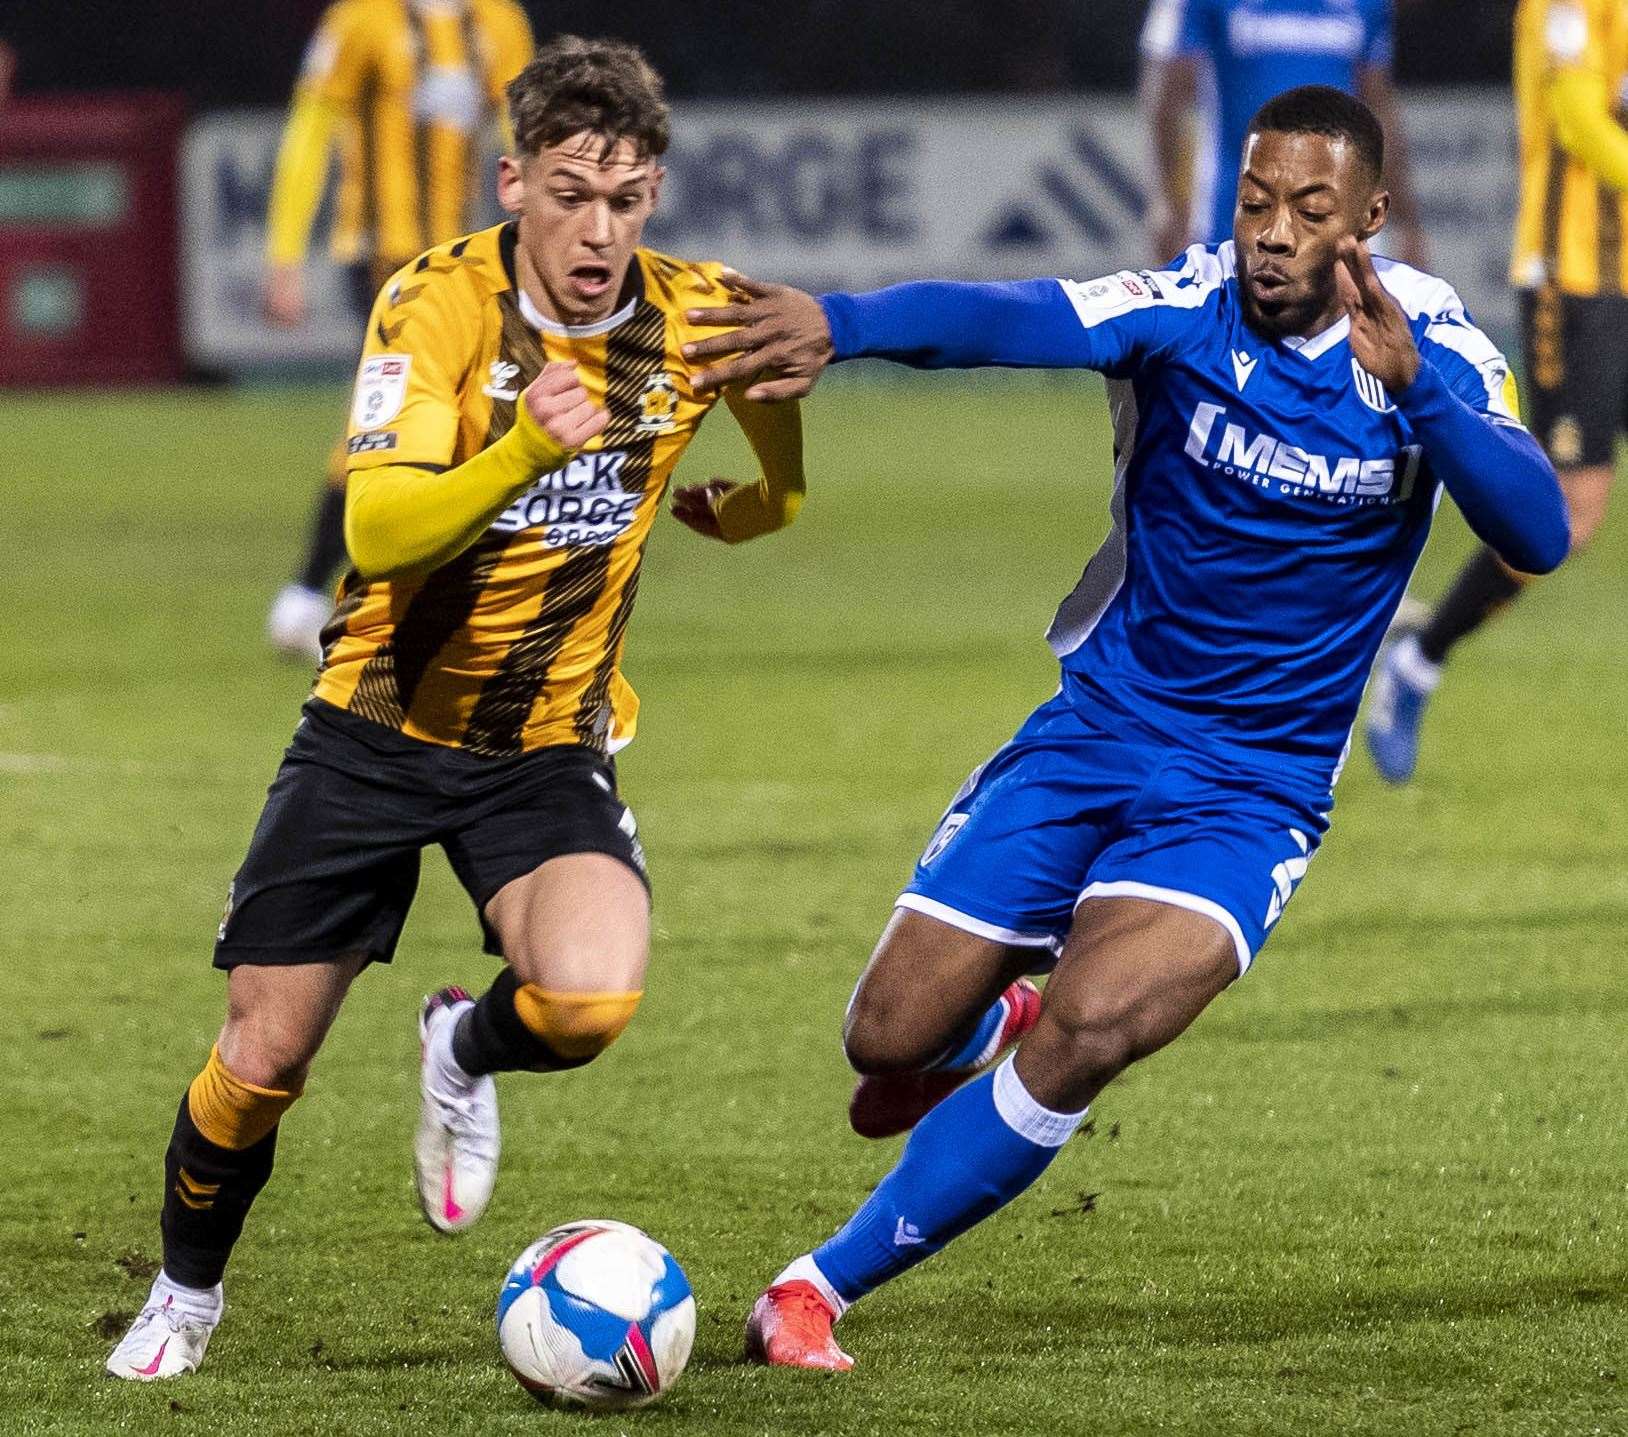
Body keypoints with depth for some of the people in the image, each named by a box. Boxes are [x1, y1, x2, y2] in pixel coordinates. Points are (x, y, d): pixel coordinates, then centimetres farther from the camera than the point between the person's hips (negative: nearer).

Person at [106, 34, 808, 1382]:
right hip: (377, 728, -1)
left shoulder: (697, 320, -9)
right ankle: (185, 1293, 31)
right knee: (263, 1062, 1)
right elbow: (379, 533, -33)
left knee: (589, 1001, -27)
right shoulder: (438, 303, -18)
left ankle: (465, 1056, 10)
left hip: (551, 743, 1)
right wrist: (524, 454, -45)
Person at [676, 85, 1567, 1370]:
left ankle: (825, 1283, -10)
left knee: (1090, 1027, -26)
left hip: (1252, 795, -1)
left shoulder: (1430, 345, -11)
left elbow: (1539, 535, -25)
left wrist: (1414, 387, -41)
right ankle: (985, 1025, 39)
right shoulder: (1186, 308, -13)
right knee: (890, 1042, -1)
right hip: (1093, 734, 1)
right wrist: (839, 324, -54)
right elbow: (1012, 319, -33)